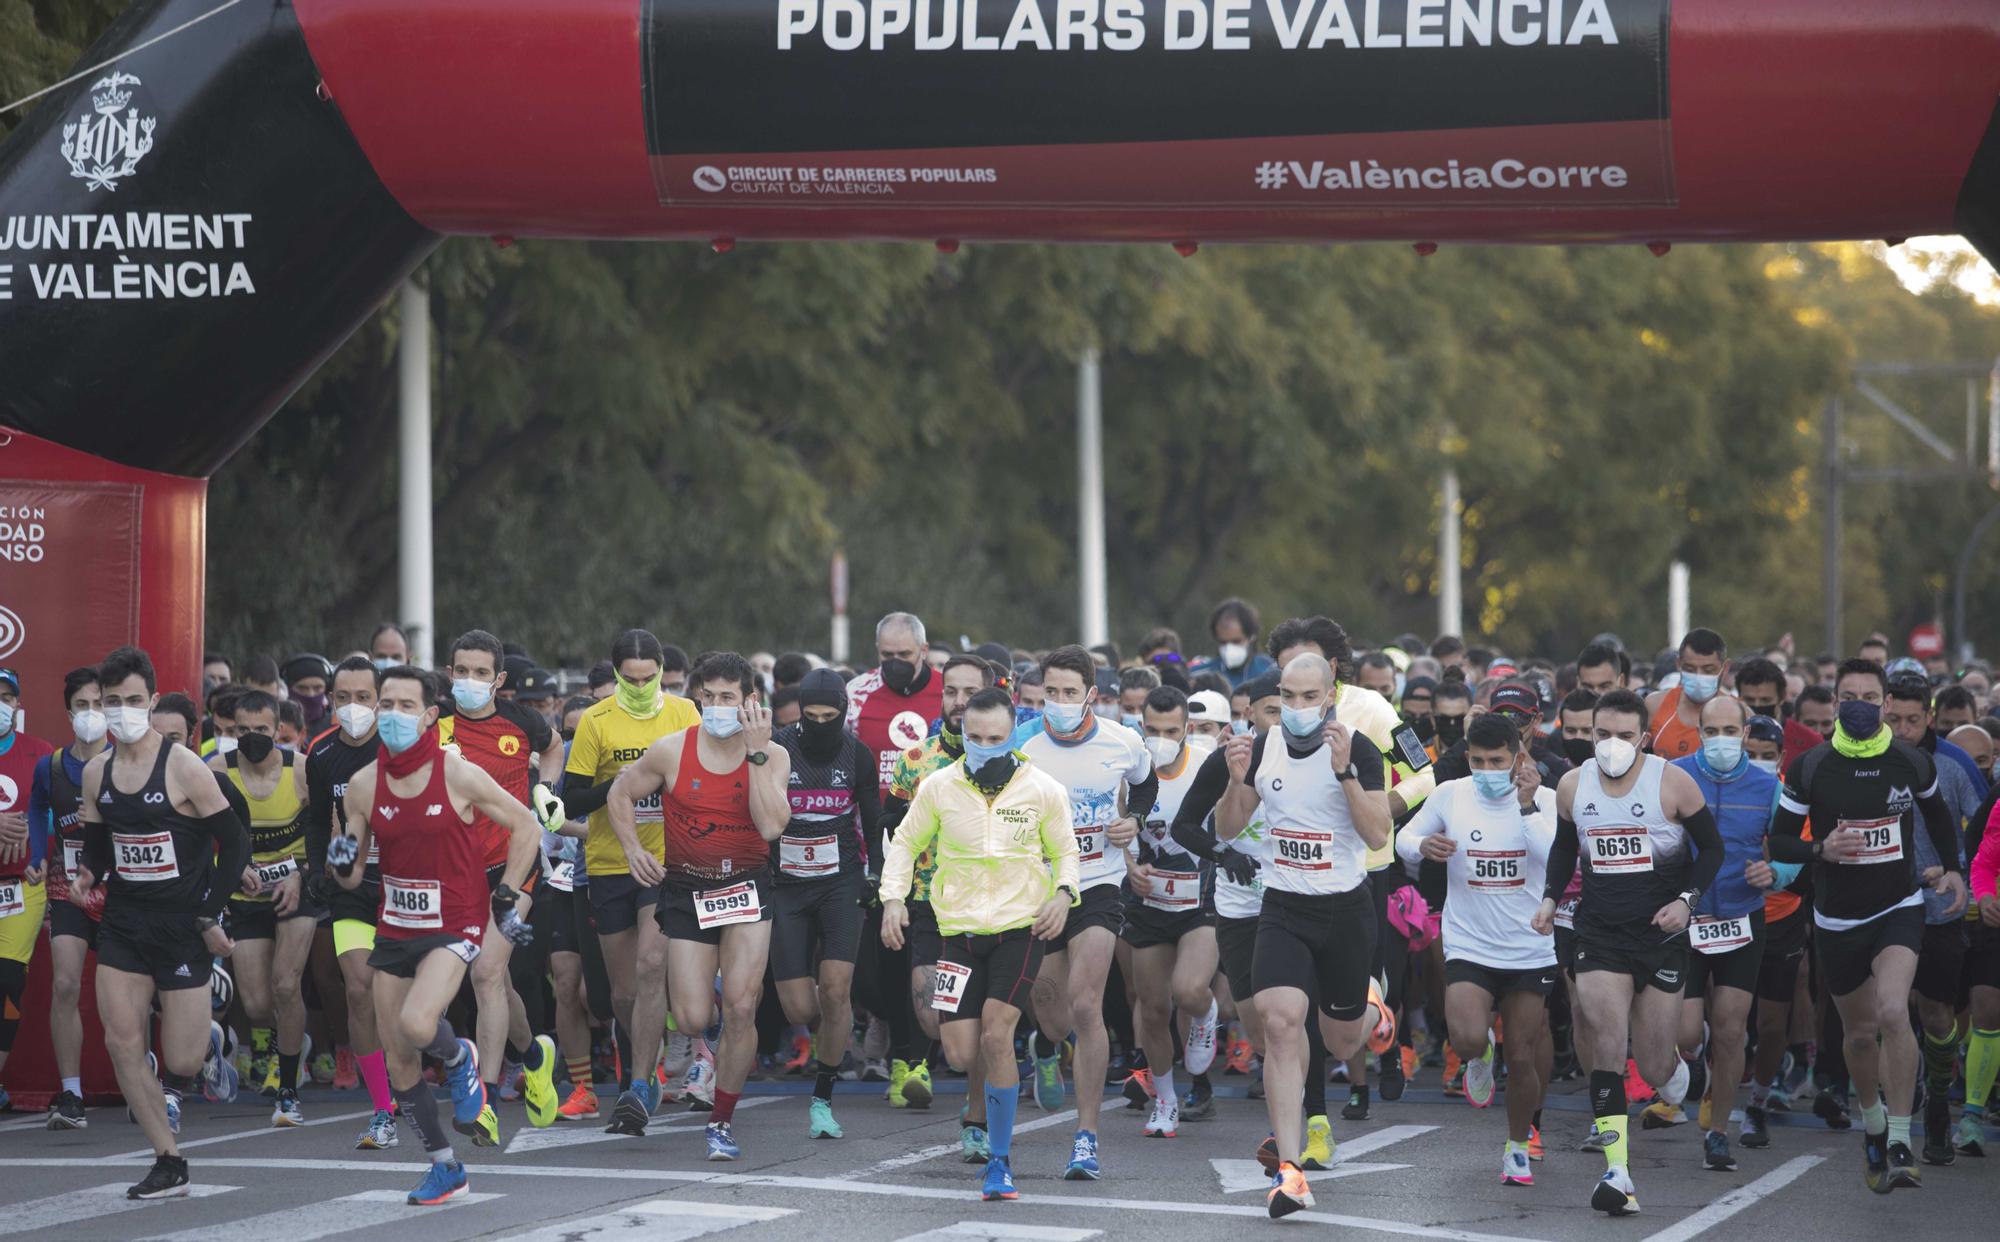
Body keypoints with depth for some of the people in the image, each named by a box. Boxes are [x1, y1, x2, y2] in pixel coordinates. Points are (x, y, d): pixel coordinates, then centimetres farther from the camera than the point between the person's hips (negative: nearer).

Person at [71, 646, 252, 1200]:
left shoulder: (184, 768, -12)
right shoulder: (96, 773, 4)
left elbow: (235, 842, -9)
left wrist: (209, 915, -11)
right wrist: (87, 874, -6)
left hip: (181, 925, -5)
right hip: (122, 921, 5)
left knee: (181, 1061, -4)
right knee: (121, 1042, -6)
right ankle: (169, 1164, 5)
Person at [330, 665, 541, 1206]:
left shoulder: (458, 775, -11)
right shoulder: (363, 785, 1)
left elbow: (526, 828, 0)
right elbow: (352, 877, 9)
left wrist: (505, 898, -3)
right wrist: (341, 863, -14)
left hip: (454, 926, -5)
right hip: (395, 929, 5)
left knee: (416, 1026, -29)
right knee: (398, 1063, 6)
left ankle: (459, 1059, 6)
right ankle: (445, 1167, 23)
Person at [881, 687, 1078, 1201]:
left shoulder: (1043, 790, -4)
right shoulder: (939, 787, -2)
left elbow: (1065, 850, 10)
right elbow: (905, 843, 11)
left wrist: (1063, 894, -10)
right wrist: (893, 897, -4)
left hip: (1022, 926, -2)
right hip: (961, 927, 2)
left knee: (996, 1034, -18)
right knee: (962, 1055, -4)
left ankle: (999, 1161, -5)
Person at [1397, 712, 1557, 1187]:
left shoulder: (1545, 800, -7)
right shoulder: (1450, 795, -2)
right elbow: (1404, 838, 10)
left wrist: (1528, 807, -28)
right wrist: (1422, 845, -12)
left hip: (1531, 952, 0)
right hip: (1468, 947, 0)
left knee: (1522, 1060, 5)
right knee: (1467, 1039, -24)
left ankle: (1517, 1147, 29)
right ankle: (1479, 1056, 15)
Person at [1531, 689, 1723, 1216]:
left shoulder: (1672, 783, -7)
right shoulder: (1572, 786, 3)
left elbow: (1711, 848, 0)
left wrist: (1687, 899, -14)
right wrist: (1551, 896, 6)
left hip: (1660, 933, -2)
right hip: (1600, 931, 2)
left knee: (1654, 1069, 1)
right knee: (1607, 1044, -16)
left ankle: (1671, 1066, 42)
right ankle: (1617, 1173, -18)